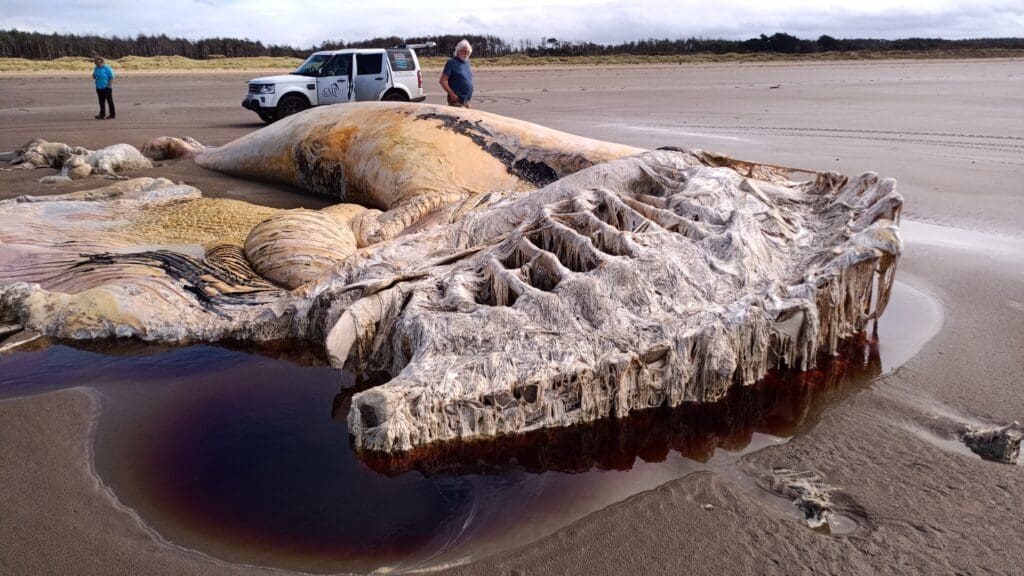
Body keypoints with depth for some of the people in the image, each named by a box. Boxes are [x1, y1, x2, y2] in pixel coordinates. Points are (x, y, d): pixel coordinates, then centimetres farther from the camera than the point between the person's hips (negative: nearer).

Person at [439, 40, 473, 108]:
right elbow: (443, 81, -13)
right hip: (457, 101, -8)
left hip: (467, 101, 8)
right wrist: (452, 94, -19)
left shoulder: (467, 62, 15)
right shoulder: (452, 62, -8)